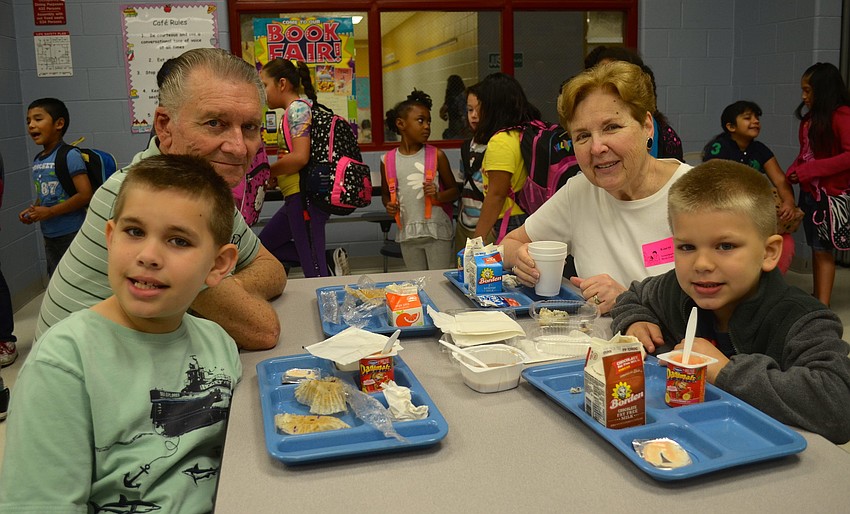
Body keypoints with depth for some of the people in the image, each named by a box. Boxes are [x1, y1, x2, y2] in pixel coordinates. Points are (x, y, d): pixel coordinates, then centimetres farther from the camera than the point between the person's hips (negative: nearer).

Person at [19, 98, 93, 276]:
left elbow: (85, 195, -20)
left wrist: (49, 212, -18)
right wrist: (32, 211, 3)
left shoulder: (69, 156, -14)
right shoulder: (37, 161, 9)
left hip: (72, 234, -8)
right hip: (49, 236, 8)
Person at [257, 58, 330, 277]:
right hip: (298, 198, 11)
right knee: (265, 244, 18)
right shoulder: (299, 108, 17)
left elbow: (300, 158, -22)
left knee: (313, 271, -7)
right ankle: (330, 262, 10)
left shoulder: (297, 108, -11)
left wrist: (268, 172, -8)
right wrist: (274, 177, 6)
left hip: (304, 196, -11)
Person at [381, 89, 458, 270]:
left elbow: (454, 191, 5)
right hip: (407, 233, 2)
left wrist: (438, 196, -15)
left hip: (437, 231, -2)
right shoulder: (388, 160, 2)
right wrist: (388, 206, -5)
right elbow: (385, 193, 17)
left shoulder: (437, 156, -2)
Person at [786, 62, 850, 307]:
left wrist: (808, 171, -20)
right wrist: (791, 174, -2)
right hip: (808, 190, 7)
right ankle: (817, 300, 21)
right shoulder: (810, 117, 11)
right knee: (816, 248, 12)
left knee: (823, 248, -5)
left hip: (829, 192, -7)